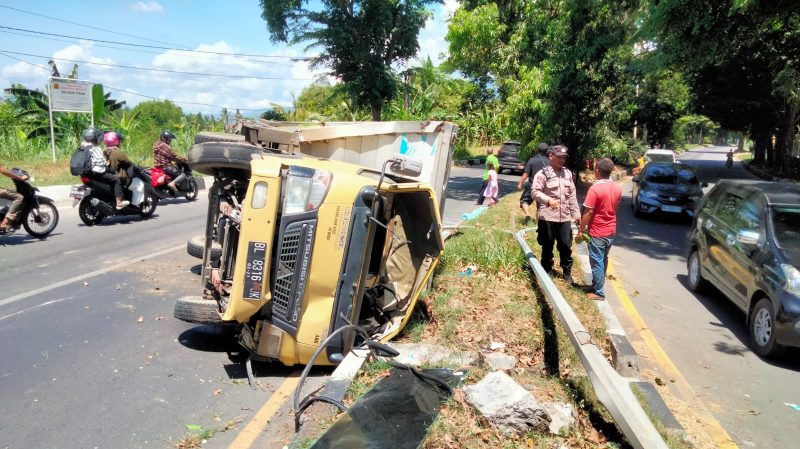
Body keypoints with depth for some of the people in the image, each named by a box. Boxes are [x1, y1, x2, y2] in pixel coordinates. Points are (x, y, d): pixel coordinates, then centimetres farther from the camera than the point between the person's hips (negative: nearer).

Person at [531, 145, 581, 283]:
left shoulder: (568, 173, 13)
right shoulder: (543, 173, -6)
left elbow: (572, 194, 15)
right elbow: (535, 192, -11)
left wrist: (576, 213, 13)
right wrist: (548, 200, -26)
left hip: (565, 217, 4)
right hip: (547, 216, -4)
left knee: (566, 246, 8)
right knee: (547, 246, 7)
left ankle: (567, 272, 23)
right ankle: (547, 272, 21)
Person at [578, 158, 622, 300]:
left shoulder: (595, 189, -20)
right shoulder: (617, 188, 3)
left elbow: (588, 212, -19)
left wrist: (580, 230, -10)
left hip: (598, 232, -7)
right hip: (611, 231, 7)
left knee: (597, 262, 2)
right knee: (603, 260, 19)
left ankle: (599, 292, 8)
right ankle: (598, 284, 32)